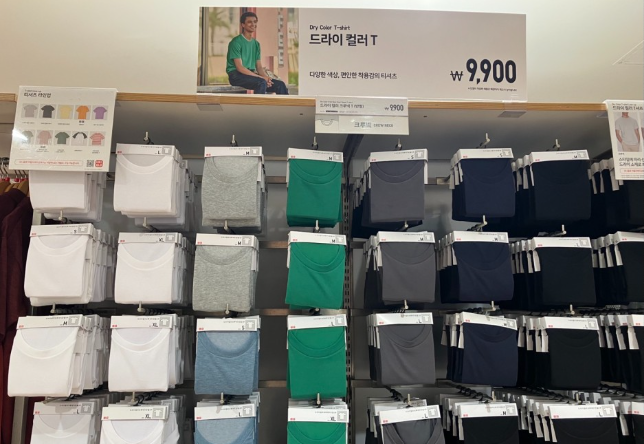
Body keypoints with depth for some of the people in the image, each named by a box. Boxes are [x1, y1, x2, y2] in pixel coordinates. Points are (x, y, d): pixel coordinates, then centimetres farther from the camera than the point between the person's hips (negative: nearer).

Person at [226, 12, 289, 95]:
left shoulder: (256, 43, 16)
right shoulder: (236, 42, -7)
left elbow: (259, 66, 13)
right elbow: (239, 67, -15)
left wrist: (266, 77, -11)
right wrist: (261, 78, -21)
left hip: (251, 74, 7)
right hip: (236, 75, -7)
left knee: (280, 84, -11)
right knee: (262, 83, -35)